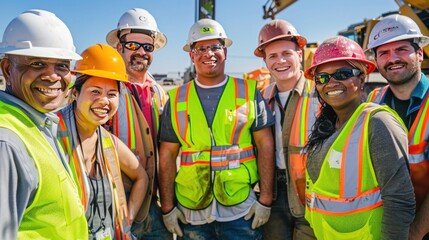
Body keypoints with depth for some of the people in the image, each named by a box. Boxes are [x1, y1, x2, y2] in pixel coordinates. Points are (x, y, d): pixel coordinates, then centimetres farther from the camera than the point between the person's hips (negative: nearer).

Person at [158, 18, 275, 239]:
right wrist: (167, 207, 0)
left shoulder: (249, 92, 0)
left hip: (241, 211, -1)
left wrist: (265, 200, -5)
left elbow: (265, 146, -1)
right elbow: (167, 156, 3)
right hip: (191, 212, 1)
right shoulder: (176, 99, 3)